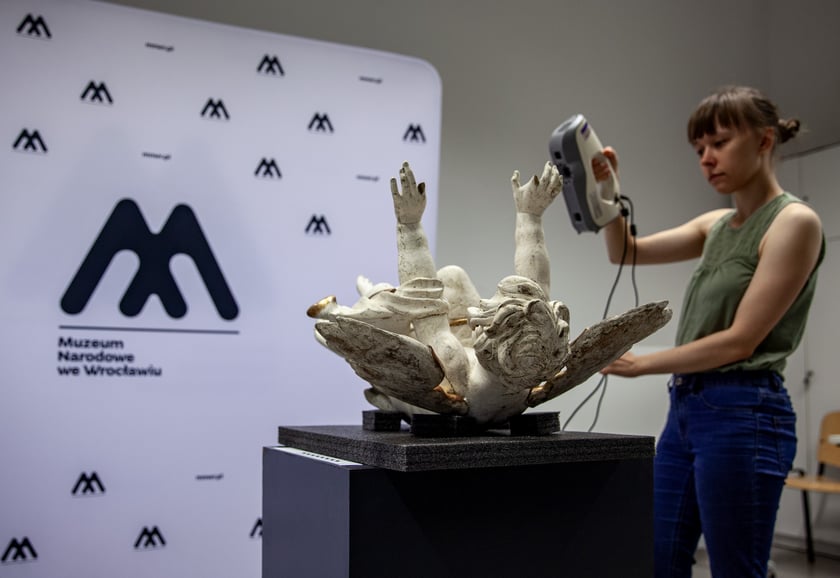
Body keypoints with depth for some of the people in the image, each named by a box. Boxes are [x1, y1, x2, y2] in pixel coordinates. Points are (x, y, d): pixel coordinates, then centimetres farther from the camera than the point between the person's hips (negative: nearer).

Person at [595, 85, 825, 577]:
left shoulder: (795, 221, -10)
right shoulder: (717, 224, 14)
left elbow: (740, 340, -15)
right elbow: (626, 252, 15)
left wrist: (641, 363, -8)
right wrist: (607, 190, -2)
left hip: (742, 416, -8)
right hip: (686, 408, 8)